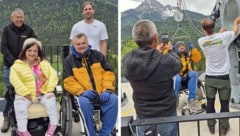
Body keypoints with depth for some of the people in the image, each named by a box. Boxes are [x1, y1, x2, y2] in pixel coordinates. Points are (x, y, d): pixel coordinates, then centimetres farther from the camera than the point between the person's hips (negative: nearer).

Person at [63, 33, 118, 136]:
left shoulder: (98, 55, 14)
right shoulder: (69, 61, 9)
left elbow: (108, 73, 7)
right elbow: (68, 81, -2)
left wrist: (107, 90, -9)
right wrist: (82, 92, -19)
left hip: (102, 94, 2)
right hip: (83, 95, -2)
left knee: (113, 99, -27)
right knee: (84, 102, -36)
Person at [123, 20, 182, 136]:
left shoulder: (127, 60, -18)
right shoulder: (166, 61, -29)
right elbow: (178, 65, -4)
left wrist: (156, 52, 18)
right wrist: (170, 51, 14)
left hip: (142, 115, 3)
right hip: (166, 114, -2)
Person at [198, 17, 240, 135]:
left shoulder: (201, 41, -8)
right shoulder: (224, 36, -13)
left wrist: (219, 33, 28)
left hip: (209, 78, 2)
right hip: (224, 77, -1)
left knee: (210, 103, 15)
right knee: (224, 104, 12)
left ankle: (211, 126, 27)